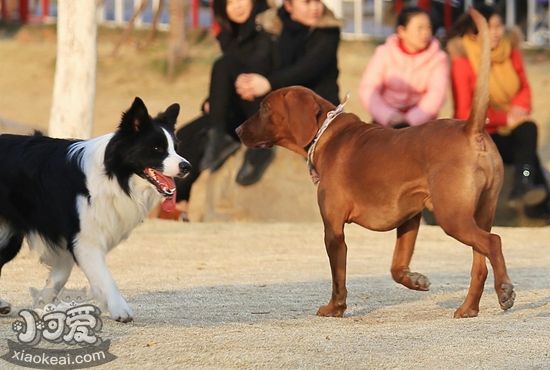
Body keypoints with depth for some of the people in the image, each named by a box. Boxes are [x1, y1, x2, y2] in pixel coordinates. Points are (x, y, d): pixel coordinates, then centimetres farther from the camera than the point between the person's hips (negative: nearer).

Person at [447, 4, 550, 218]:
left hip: (511, 128, 4)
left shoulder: (510, 50, 1)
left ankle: (523, 187, -34)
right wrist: (506, 118, -21)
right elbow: (465, 113, -12)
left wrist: (519, 108, -12)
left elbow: (524, 89, 12)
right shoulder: (463, 60, -12)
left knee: (528, 128, -30)